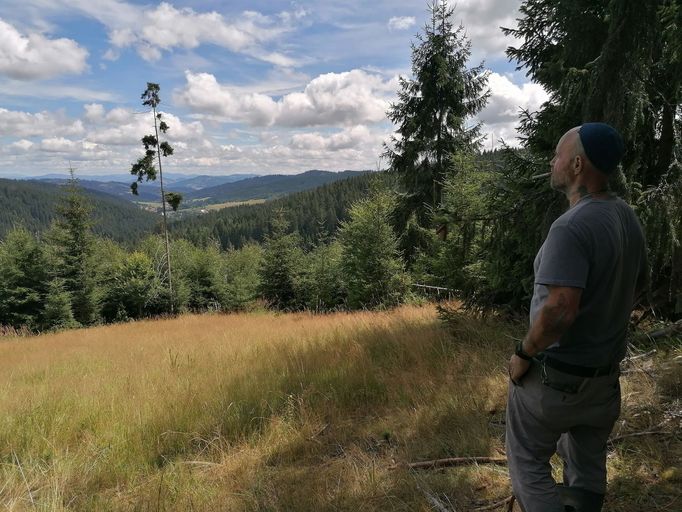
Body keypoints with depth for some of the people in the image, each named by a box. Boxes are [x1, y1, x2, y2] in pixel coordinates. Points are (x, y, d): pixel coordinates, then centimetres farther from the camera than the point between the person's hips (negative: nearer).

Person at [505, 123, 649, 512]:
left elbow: (560, 310, -33)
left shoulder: (572, 227, -26)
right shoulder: (629, 217, 1)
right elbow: (640, 283, 16)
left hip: (557, 374, -8)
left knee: (529, 463, 11)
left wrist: (524, 353, -17)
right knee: (588, 467, 22)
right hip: (605, 371, 8)